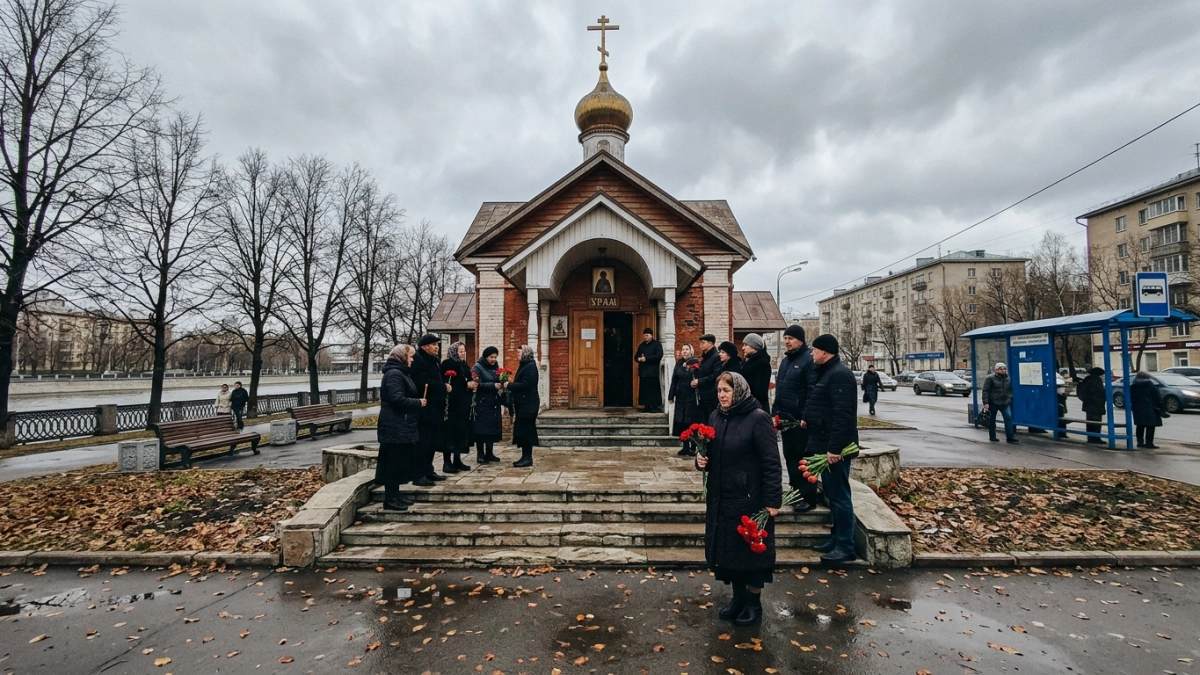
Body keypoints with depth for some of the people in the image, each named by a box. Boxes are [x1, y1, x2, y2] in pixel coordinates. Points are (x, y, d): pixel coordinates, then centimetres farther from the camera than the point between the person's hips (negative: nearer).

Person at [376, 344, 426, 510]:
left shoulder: (399, 372, 19)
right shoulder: (394, 374, -15)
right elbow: (397, 399, -25)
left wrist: (417, 401, 7)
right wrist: (418, 402, -14)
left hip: (401, 426, 11)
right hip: (395, 427, -11)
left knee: (399, 462, 14)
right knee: (394, 462, -6)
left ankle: (395, 496, 21)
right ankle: (390, 500, 0)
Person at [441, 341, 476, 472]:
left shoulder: (465, 365, 16)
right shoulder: (448, 364, -7)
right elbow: (448, 383, -16)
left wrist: (472, 385, 0)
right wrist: (466, 385, -17)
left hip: (464, 403, 7)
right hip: (453, 402, -7)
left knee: (462, 430, 8)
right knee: (451, 431, -6)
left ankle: (457, 460, 16)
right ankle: (447, 462, 0)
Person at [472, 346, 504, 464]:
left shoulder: (496, 367, 12)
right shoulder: (478, 367, -7)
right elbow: (478, 384, -17)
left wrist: (501, 384, -4)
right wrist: (493, 385, -24)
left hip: (494, 403, 6)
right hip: (482, 403, -6)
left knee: (492, 428, 7)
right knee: (481, 428, -2)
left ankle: (489, 453, 17)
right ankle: (480, 454, 7)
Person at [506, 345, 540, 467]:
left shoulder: (530, 367, -14)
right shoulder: (524, 366, 17)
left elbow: (525, 385, -22)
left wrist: (509, 385, -15)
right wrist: (510, 385, 1)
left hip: (528, 404, -10)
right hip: (523, 403, 10)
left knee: (525, 430, -6)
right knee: (523, 430, 10)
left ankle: (528, 458, 0)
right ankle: (525, 457, 15)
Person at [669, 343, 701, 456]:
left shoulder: (695, 363, -5)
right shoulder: (679, 363, 7)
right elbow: (674, 380, 7)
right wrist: (671, 396, 6)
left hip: (692, 397, -4)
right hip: (680, 397, 4)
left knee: (692, 422, 0)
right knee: (681, 422, 6)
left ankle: (693, 447, 11)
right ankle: (685, 447, 16)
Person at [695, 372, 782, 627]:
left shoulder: (758, 418, -15)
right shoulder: (716, 417, 5)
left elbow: (771, 463, -16)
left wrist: (772, 501, -18)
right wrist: (702, 461, -5)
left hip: (749, 499, -6)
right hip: (721, 497, 6)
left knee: (751, 549, 8)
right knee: (727, 548, 15)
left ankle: (754, 603, 27)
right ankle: (738, 596, 34)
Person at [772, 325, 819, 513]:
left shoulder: (808, 360, -13)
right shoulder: (785, 360, 15)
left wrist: (807, 417, -22)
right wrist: (775, 412, 14)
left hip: (800, 419, -9)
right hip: (785, 418, 9)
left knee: (804, 458, 1)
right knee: (790, 455, 15)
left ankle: (808, 498, 11)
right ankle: (796, 492, 27)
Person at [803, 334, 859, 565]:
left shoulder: (839, 374, -18)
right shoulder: (826, 372, 15)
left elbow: (843, 415, -25)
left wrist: (835, 447, -26)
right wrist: (809, 420, 17)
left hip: (834, 447, -11)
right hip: (825, 444, 11)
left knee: (839, 495, -2)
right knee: (831, 493, 17)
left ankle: (845, 546, 8)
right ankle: (836, 538, 27)